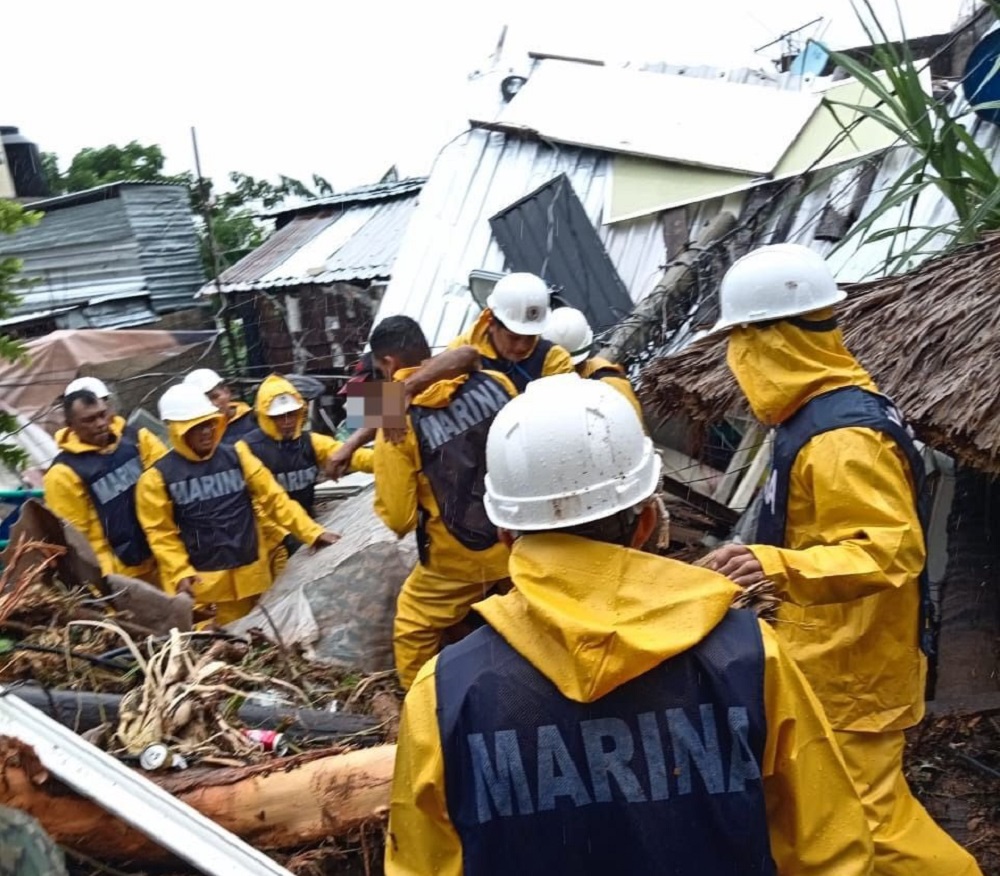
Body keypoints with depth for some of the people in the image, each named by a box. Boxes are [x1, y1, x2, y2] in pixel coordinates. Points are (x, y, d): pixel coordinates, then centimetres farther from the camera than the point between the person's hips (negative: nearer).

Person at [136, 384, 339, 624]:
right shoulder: (158, 477, -5)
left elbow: (274, 498, 2)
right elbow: (161, 533, -1)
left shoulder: (236, 456, 2)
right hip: (202, 581, -3)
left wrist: (313, 533, -5)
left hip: (250, 573, 3)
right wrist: (181, 574, -13)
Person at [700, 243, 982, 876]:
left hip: (850, 666, -10)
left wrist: (780, 567, -44)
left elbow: (892, 551, -32)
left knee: (864, 811, 2)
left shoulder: (841, 438, -28)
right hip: (830, 650, 10)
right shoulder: (837, 405, 4)